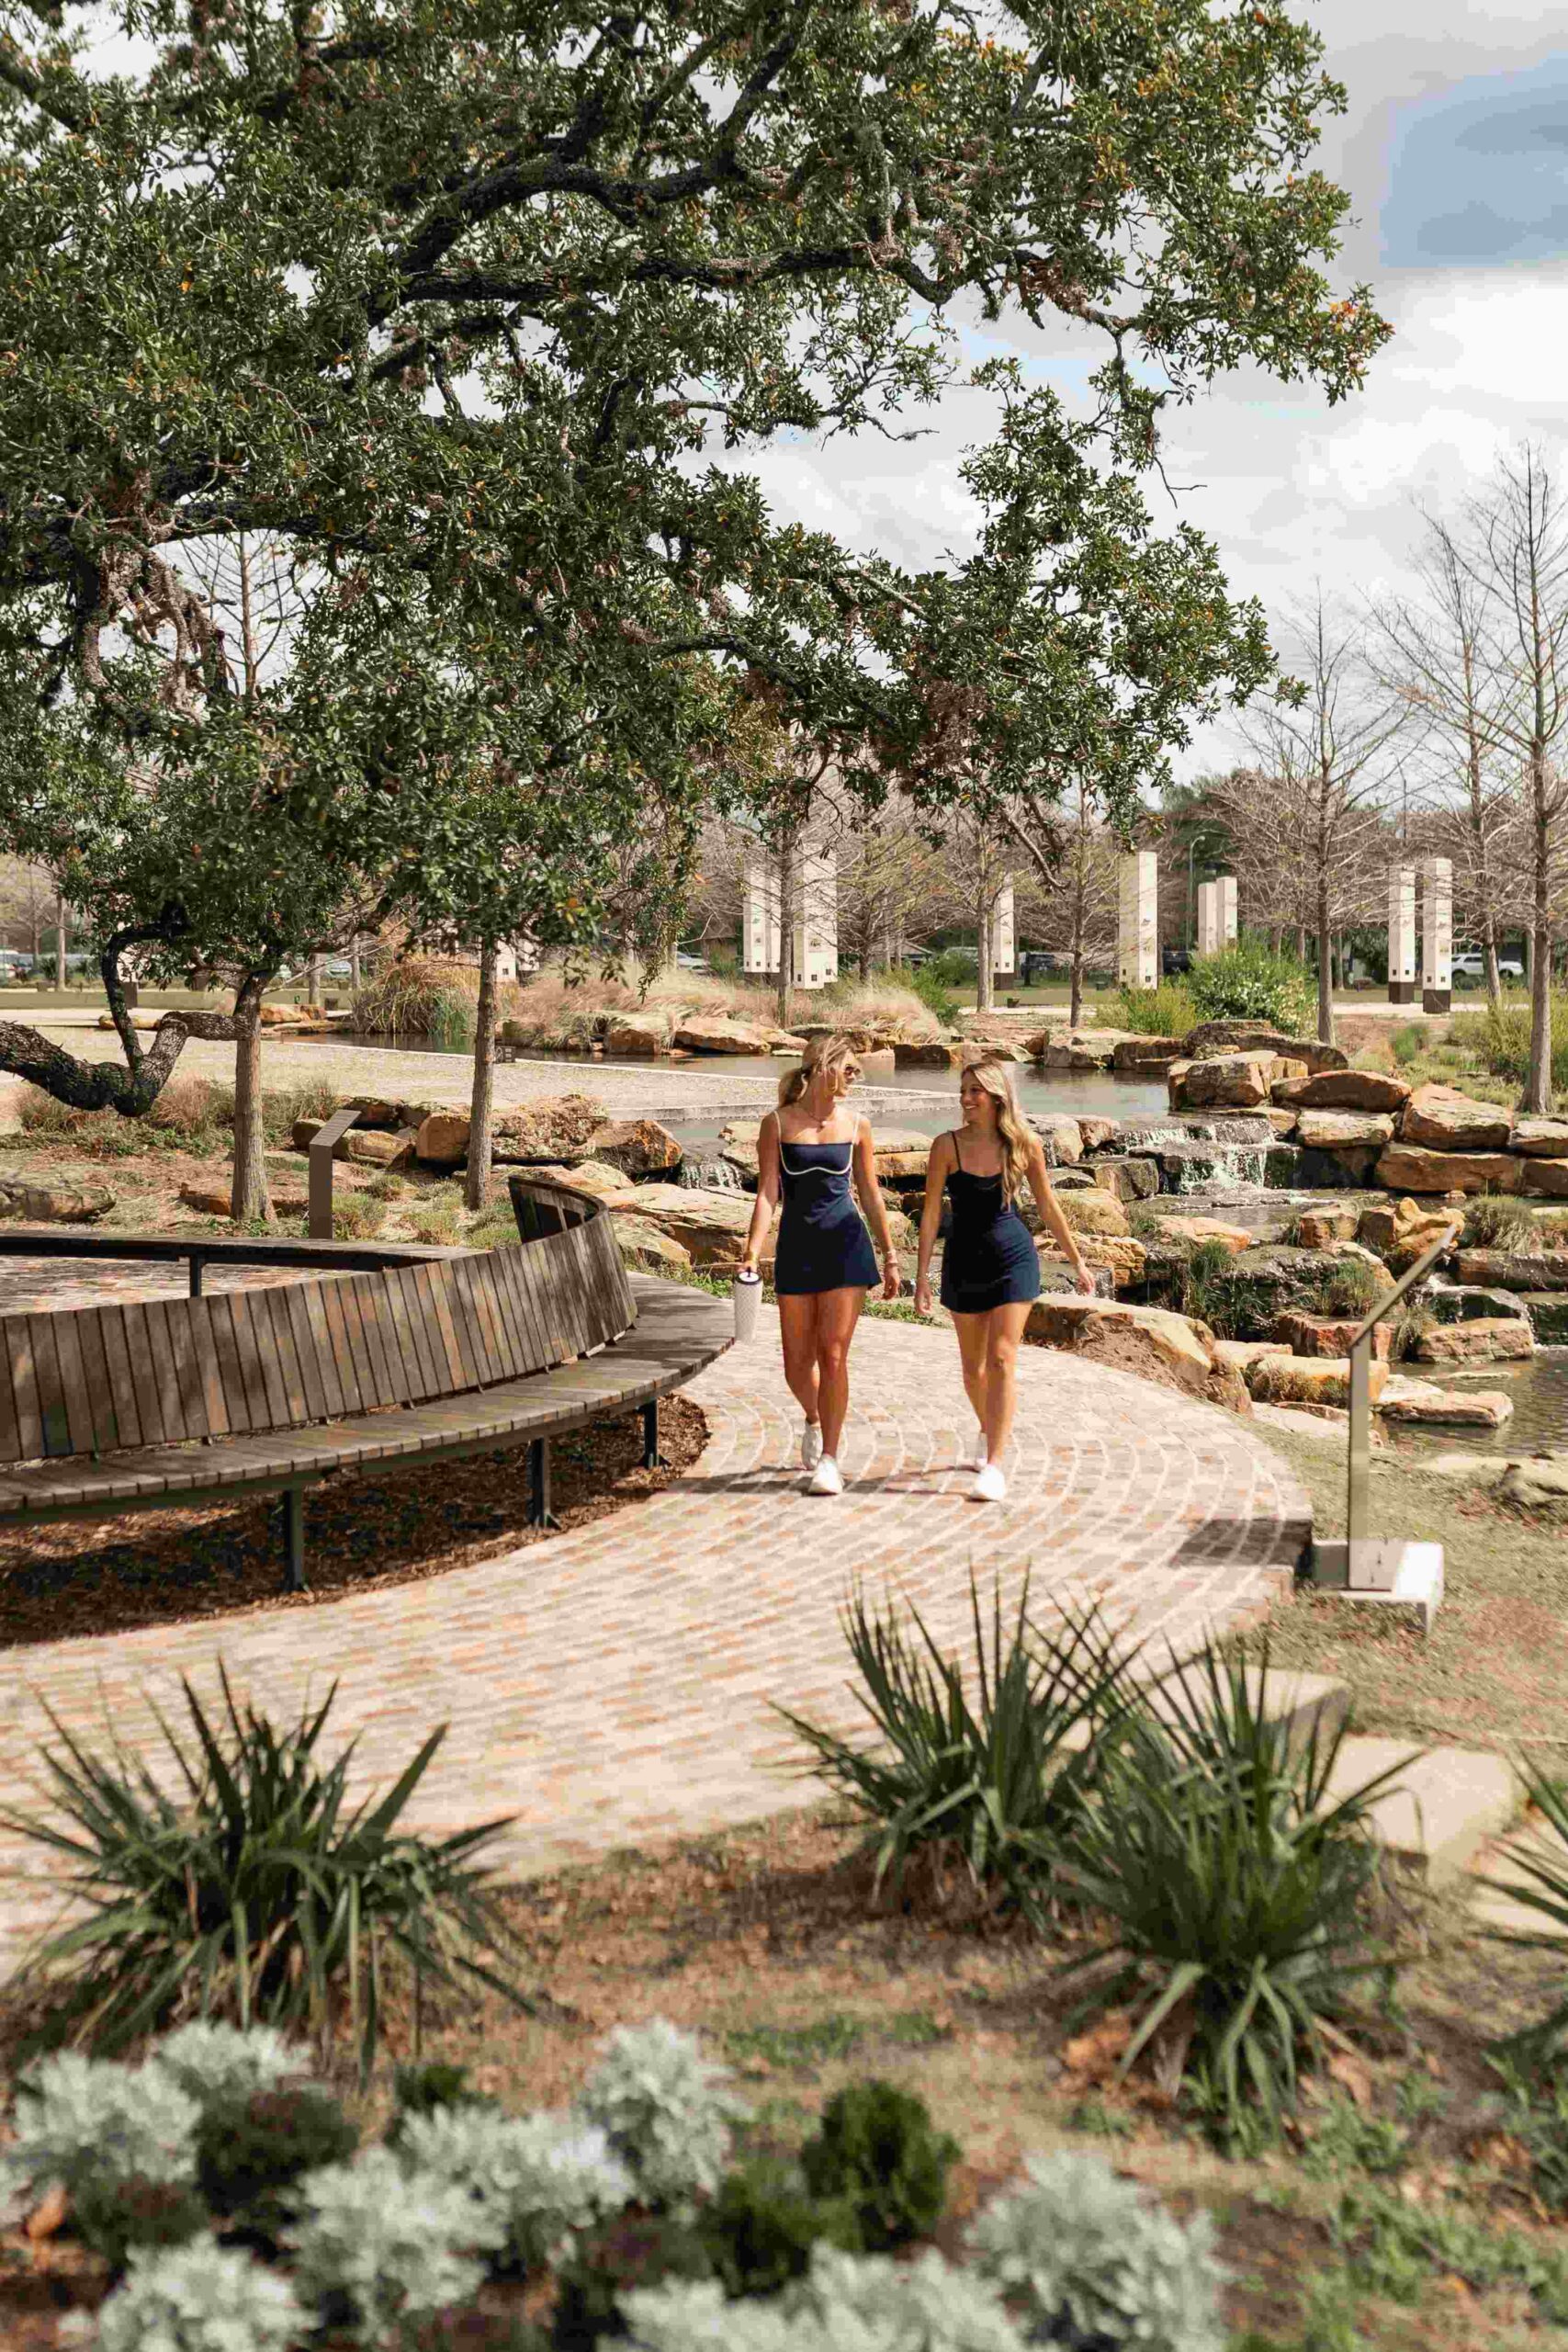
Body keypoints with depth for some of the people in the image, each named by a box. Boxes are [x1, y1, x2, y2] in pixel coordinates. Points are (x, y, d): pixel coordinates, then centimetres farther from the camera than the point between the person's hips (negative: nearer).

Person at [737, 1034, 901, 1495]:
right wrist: (752, 1254, -15)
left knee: (833, 1355, -7)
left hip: (846, 1246, 0)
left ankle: (828, 1459, 1)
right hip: (796, 1247, 0)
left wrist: (890, 1257, 11)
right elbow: (767, 1193, -5)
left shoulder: (855, 1124, 4)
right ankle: (814, 1421, 39)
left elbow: (872, 1196, 10)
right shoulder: (778, 1124, -1)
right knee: (797, 1362, 7)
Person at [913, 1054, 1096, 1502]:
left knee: (1002, 1359, -11)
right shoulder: (947, 1146, -8)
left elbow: (1047, 1205, 6)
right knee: (972, 1364, 14)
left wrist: (1077, 1261, 11)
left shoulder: (1024, 1143, -6)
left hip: (1014, 1259, -1)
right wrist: (922, 1276, -9)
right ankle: (988, 1432, 43)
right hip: (964, 1261, 1)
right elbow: (931, 1213, -5)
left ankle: (994, 1465, -12)